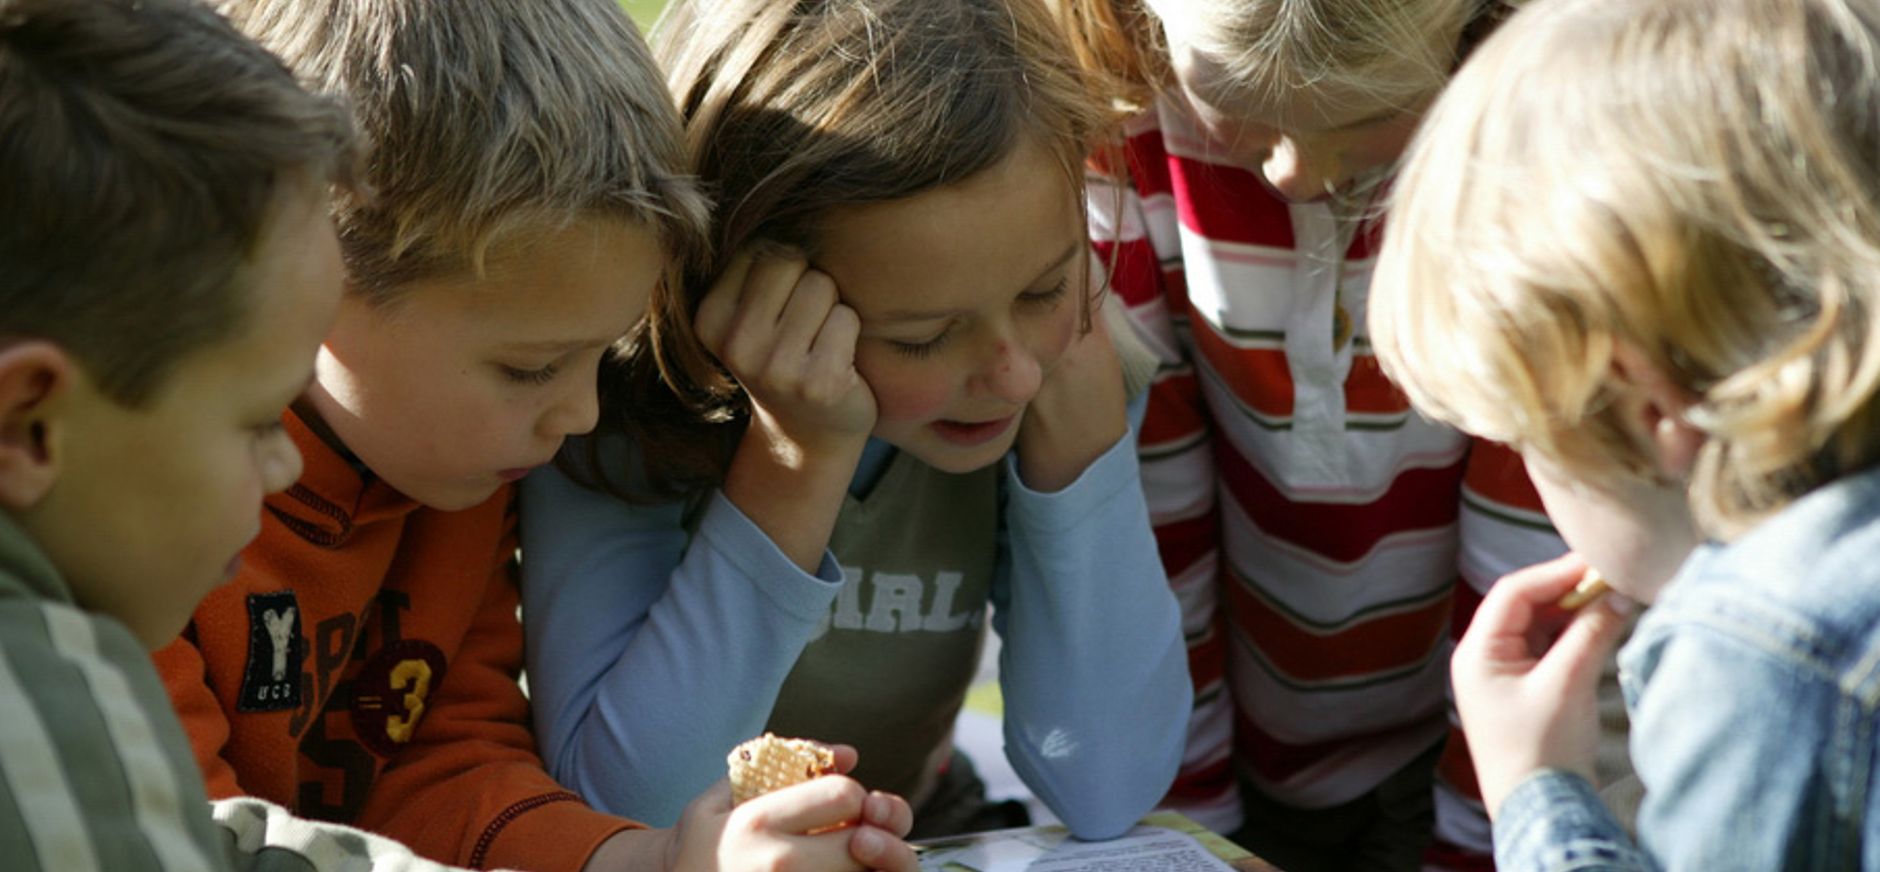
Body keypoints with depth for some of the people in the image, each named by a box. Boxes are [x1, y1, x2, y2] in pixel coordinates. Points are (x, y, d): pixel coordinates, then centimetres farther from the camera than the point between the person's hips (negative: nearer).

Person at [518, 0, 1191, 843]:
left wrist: (1082, 412, -25)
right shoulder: (610, 392, -21)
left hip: (928, 839, 2)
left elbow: (1106, 796, -18)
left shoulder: (1075, 357, -14)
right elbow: (621, 803, -24)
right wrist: (799, 457, -30)